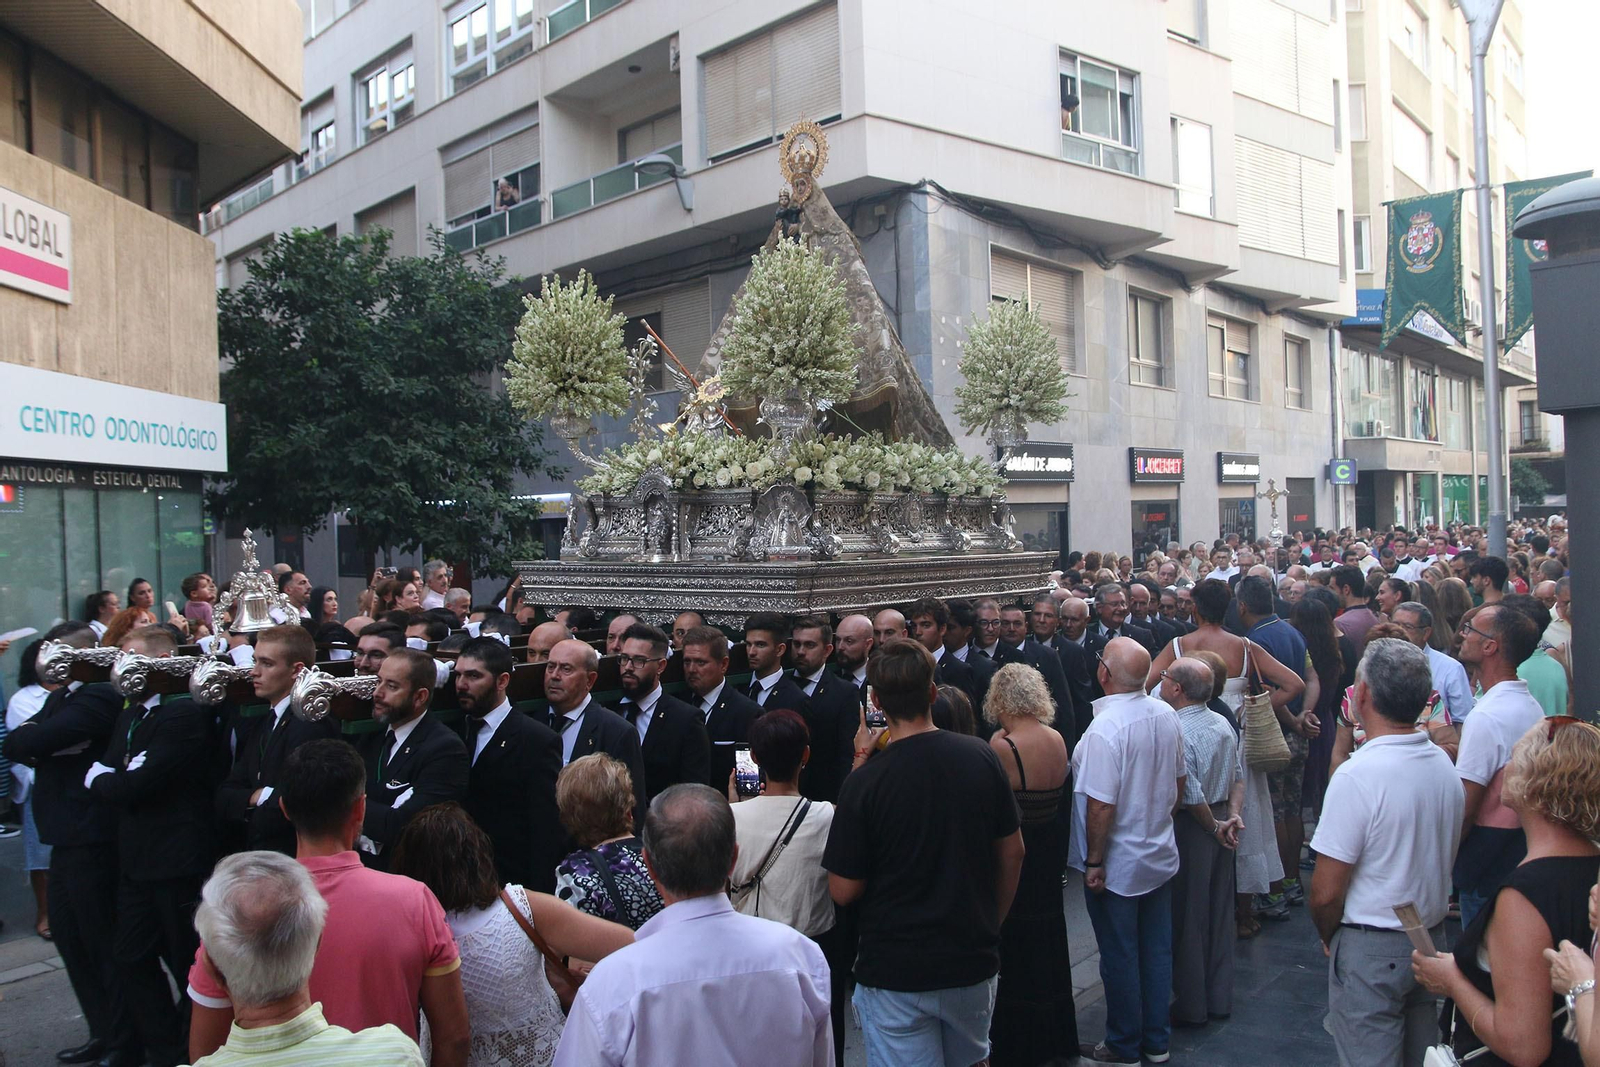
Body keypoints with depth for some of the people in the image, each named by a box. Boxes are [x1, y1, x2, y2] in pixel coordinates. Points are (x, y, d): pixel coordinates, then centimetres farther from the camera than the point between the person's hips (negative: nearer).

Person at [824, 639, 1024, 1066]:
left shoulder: (864, 782, -20)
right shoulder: (982, 756, -9)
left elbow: (843, 891, -12)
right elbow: (1012, 852, 2)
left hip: (895, 972, -4)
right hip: (973, 962, 4)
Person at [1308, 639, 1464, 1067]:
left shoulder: (1357, 776, -25)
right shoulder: (1443, 764, -1)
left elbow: (1326, 893, -20)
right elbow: (1443, 861, 12)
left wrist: (1328, 937, -2)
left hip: (1370, 951, -7)